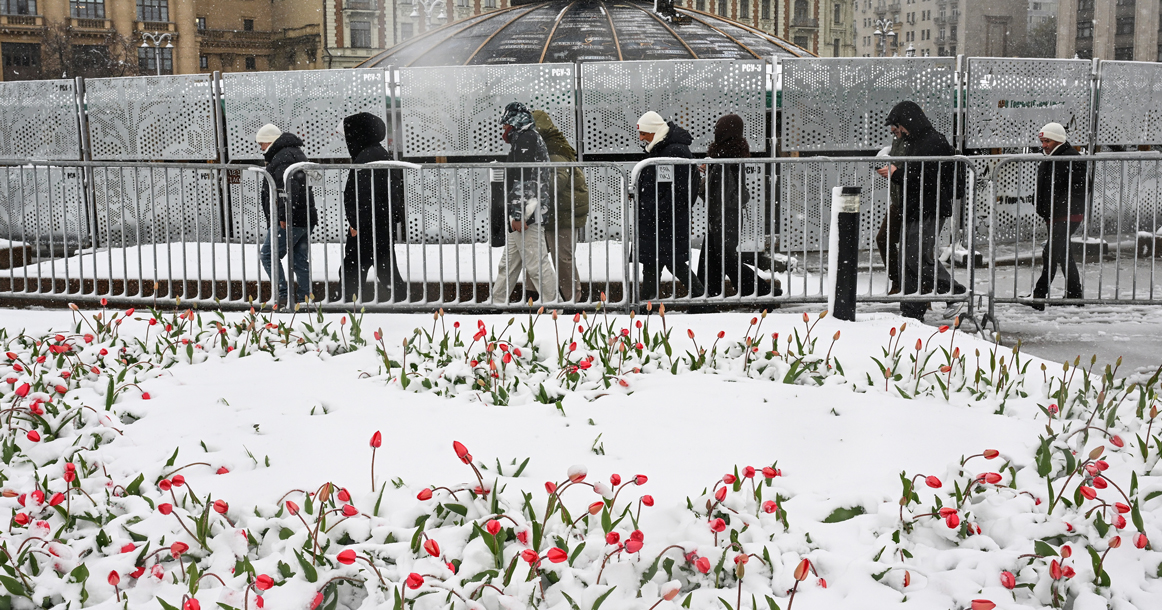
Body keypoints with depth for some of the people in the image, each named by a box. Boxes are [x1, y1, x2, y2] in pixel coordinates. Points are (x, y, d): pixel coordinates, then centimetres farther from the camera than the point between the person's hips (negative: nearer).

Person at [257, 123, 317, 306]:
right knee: (300, 260, 11)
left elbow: (290, 189, -24)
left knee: (268, 255, -3)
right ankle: (304, 299, 13)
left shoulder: (283, 157, -12)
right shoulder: (296, 153, 21)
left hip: (290, 221, -10)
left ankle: (283, 295, -7)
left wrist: (284, 215, -24)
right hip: (305, 219, 10)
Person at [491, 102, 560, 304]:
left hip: (526, 214, -11)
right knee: (509, 263, 15)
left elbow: (524, 180, -20)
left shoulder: (524, 140, -11)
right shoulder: (532, 139, 22)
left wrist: (518, 215, -22)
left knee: (536, 263, -8)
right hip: (523, 216, 11)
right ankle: (497, 302, 22)